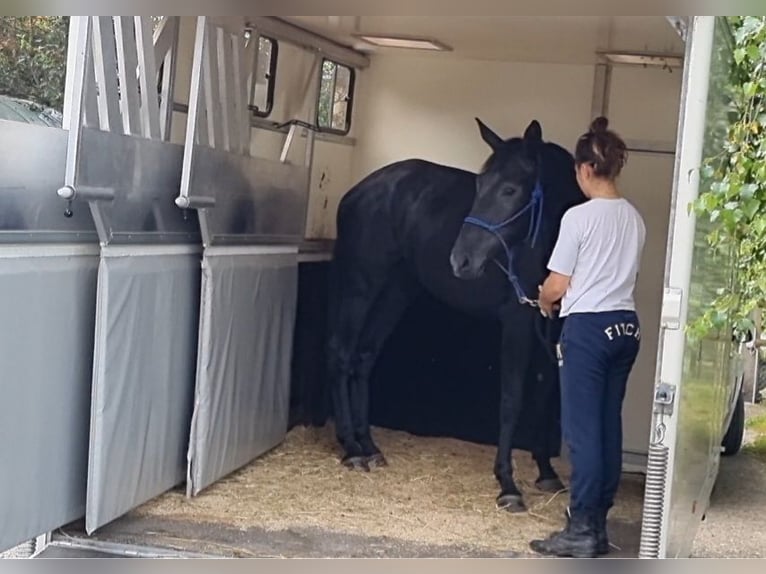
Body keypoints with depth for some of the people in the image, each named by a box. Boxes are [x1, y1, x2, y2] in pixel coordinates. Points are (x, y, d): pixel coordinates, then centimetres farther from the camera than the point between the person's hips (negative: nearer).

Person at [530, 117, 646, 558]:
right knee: (609, 427, 10)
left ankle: (582, 531, -1)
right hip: (626, 326, 7)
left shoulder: (580, 217, -12)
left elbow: (557, 285, -9)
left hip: (588, 327, -7)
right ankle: (598, 526, 15)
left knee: (582, 429, -3)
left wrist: (546, 303, 13)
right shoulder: (635, 219, 9)